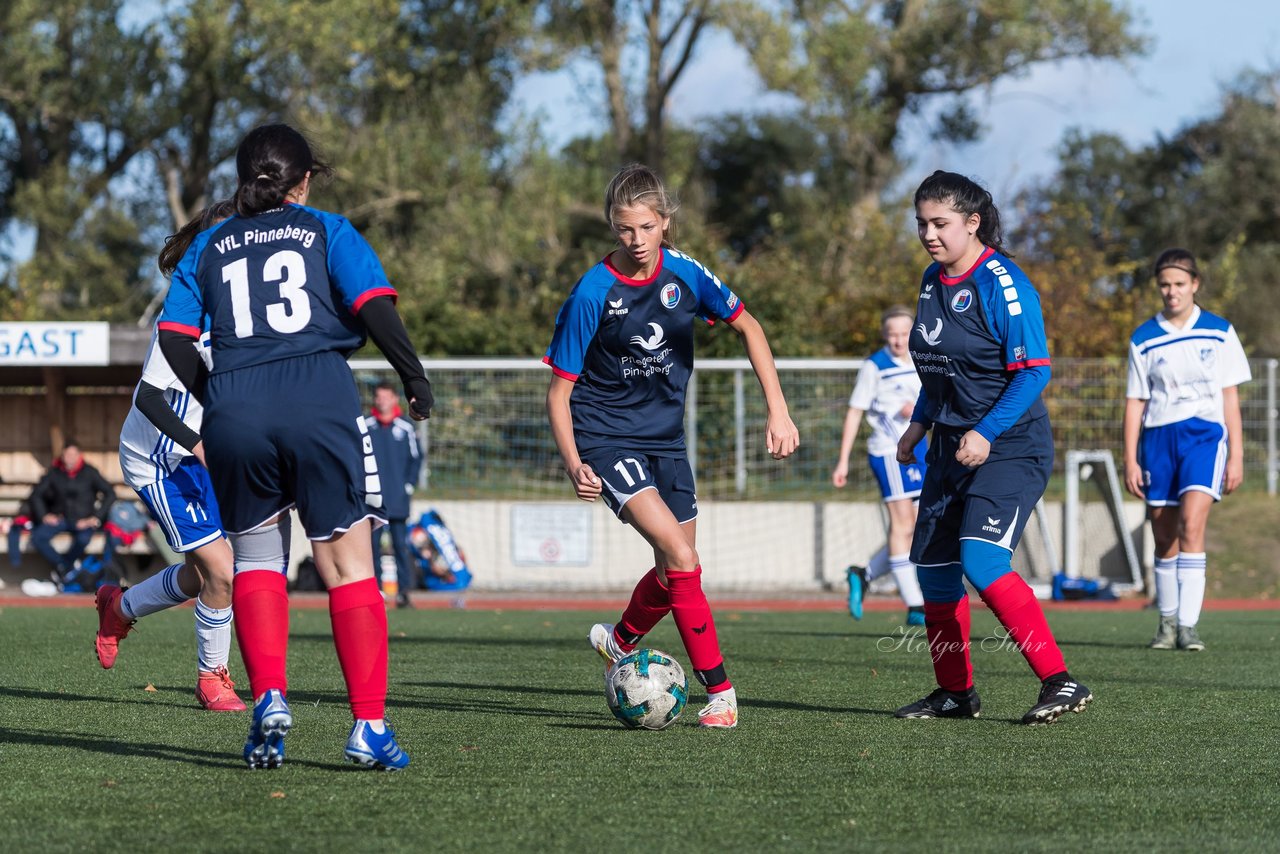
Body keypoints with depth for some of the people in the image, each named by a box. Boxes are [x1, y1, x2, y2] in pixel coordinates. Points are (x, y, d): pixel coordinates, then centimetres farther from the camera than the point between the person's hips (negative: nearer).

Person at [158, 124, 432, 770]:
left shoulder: (209, 246, 19)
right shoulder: (327, 232, 12)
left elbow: (173, 339, 12)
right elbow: (374, 306, -2)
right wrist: (414, 378, 8)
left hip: (234, 415, 2)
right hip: (319, 401, -2)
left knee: (255, 559, 18)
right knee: (348, 564, 2)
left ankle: (268, 698, -2)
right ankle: (369, 725, -5)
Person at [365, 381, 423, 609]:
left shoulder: (406, 427, 2)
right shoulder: (364, 425, 3)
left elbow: (416, 459, 8)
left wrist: (409, 485, 0)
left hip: (398, 499, 0)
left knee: (400, 543, -1)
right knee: (372, 544, 1)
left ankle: (404, 590, 1)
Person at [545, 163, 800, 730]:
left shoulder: (684, 275, -7)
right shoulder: (592, 294, -17)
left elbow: (747, 327, 8)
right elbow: (559, 390, -11)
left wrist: (777, 410, 0)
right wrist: (574, 464, -25)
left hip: (665, 438, 5)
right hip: (607, 437, -5)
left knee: (676, 569, 10)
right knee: (679, 556, -20)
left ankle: (619, 641, 39)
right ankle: (718, 690, -16)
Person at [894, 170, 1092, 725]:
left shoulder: (1002, 284, -15)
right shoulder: (933, 281, 10)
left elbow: (1034, 371, -18)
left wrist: (987, 433, -25)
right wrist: (919, 423, 15)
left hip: (1010, 449, -9)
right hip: (951, 449, 9)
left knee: (981, 561, -23)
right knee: (933, 567, 9)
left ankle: (1059, 683, -23)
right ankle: (955, 692, 25)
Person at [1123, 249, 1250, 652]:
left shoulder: (1219, 332, 4)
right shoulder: (1143, 340, 6)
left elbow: (1230, 395, 7)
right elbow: (1135, 402, 9)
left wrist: (1236, 456, 3)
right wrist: (1130, 460, 3)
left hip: (1204, 433, -2)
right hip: (1158, 437, 2)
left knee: (1191, 524, -20)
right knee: (1164, 539, 5)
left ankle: (1188, 625, -22)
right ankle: (1167, 623, 18)